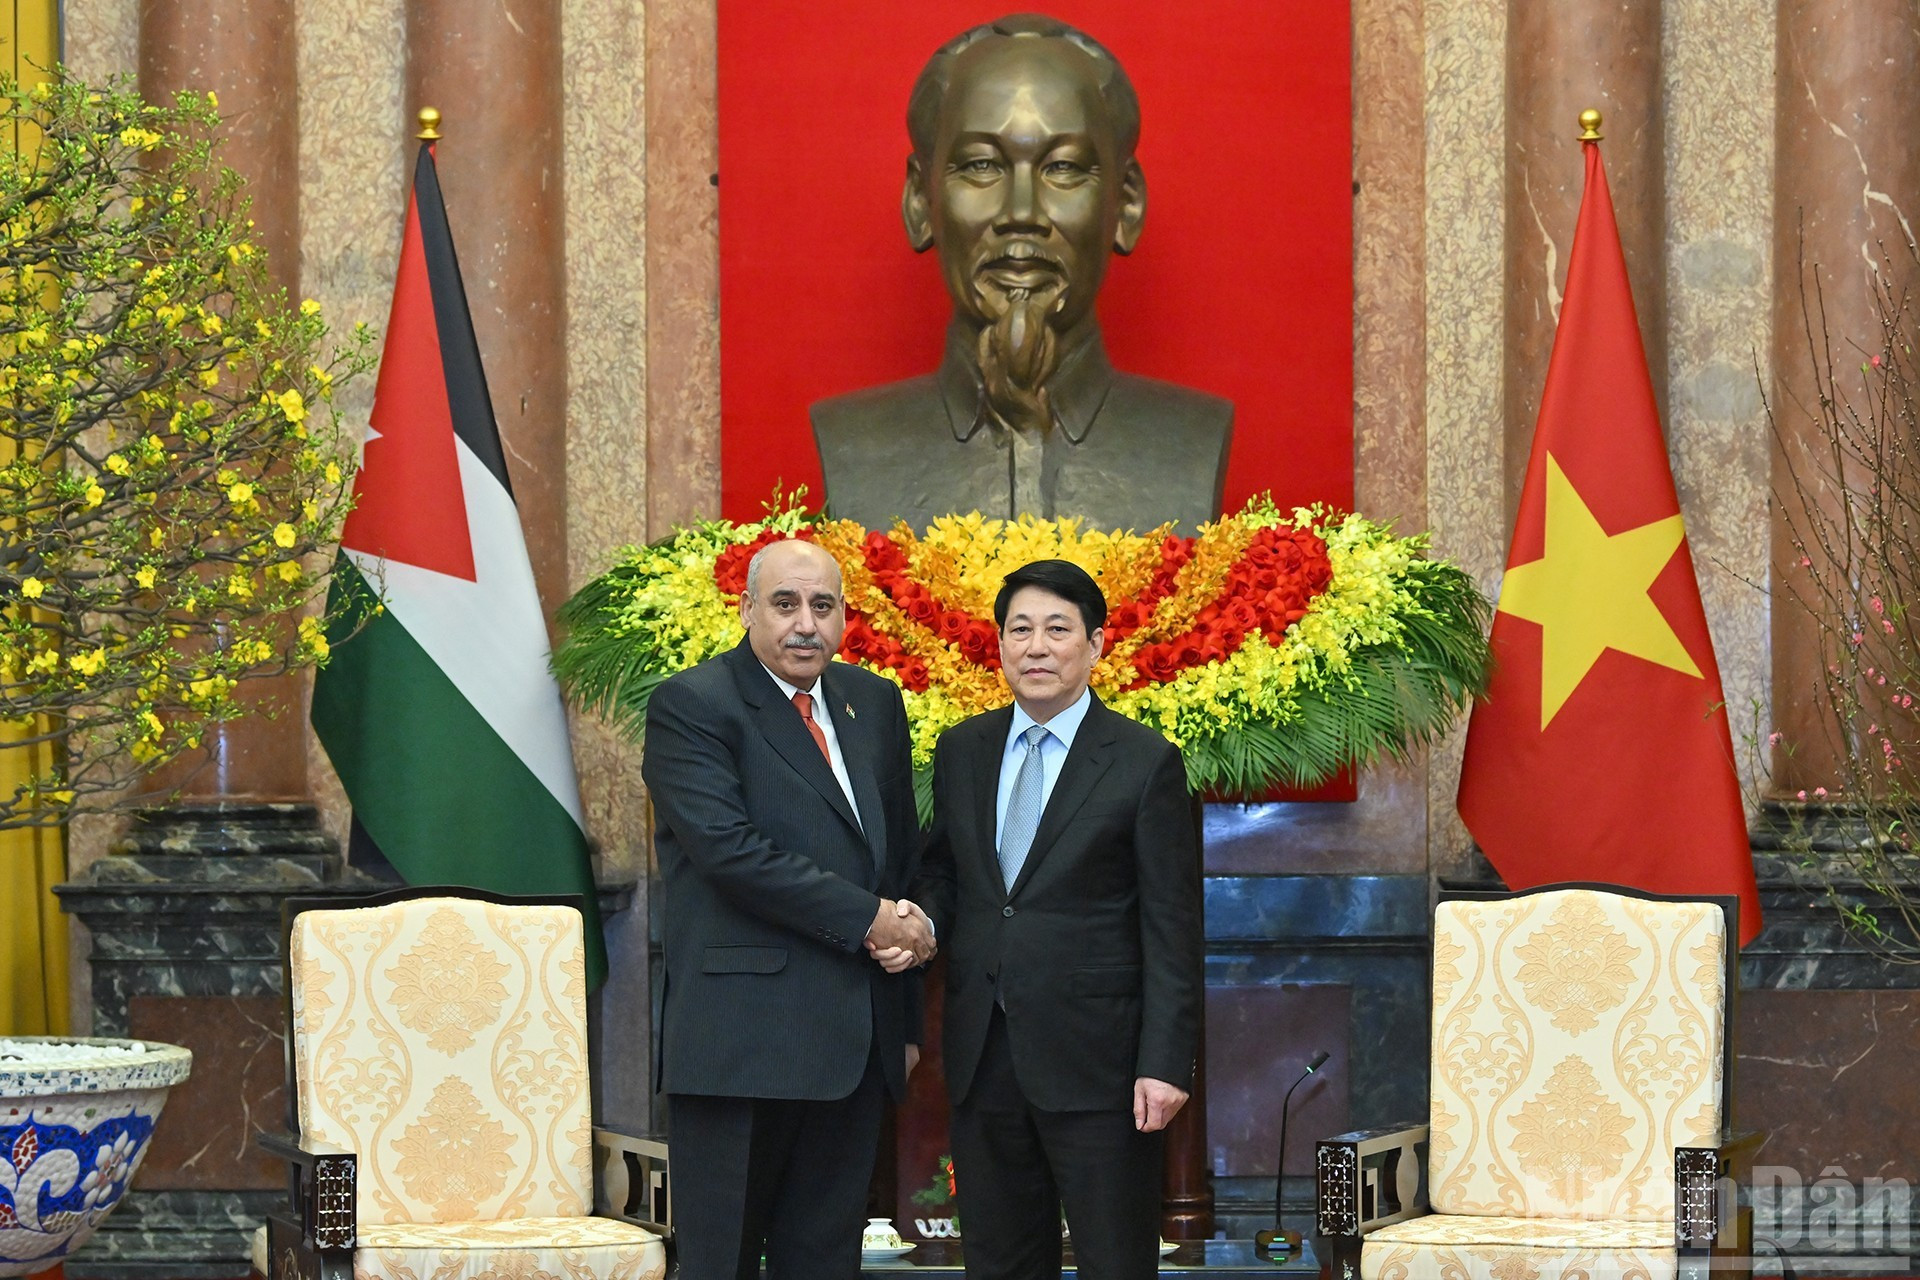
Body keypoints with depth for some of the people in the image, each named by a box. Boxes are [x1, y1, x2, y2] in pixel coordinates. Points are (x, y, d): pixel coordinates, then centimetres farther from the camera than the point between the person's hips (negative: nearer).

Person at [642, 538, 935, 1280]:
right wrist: (869, 919, -14)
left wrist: (906, 1019, 13)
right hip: (742, 1043, -6)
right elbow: (730, 850, -17)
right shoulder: (690, 708, -6)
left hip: (855, 1044, 6)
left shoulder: (875, 705, 15)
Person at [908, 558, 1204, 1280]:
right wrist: (923, 921, -3)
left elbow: (1172, 930, -6)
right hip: (983, 1055, 5)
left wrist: (1165, 1062, -13)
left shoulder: (1146, 763, -4)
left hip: (1095, 1058, -5)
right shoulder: (961, 751, 11)